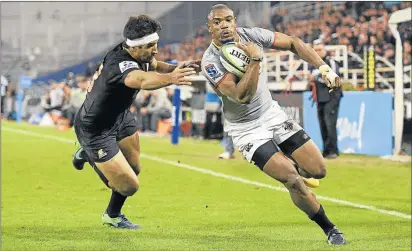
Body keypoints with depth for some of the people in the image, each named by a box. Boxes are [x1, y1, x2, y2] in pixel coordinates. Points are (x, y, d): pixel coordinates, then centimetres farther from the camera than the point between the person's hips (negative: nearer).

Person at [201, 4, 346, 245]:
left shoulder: (251, 35, -11)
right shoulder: (211, 62, -23)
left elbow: (293, 43, 1)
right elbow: (242, 96, -33)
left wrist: (324, 68, -9)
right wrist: (254, 60, -39)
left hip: (272, 114, 5)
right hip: (247, 130, -5)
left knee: (318, 170, -2)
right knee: (293, 180, -16)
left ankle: (290, 168, 33)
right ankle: (329, 229, 3)